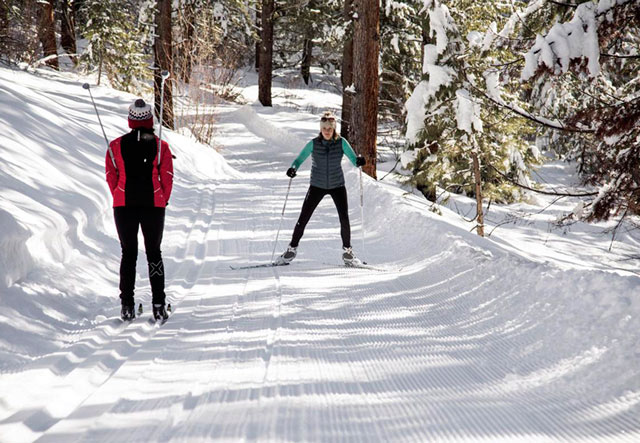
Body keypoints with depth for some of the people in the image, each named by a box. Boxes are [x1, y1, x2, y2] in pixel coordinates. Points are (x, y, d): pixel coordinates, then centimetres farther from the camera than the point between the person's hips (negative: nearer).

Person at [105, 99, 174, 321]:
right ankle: (159, 306, 4)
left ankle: (127, 306, 5)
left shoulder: (116, 146, -1)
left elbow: (111, 177, 4)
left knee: (128, 252, 11)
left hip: (124, 205, 0)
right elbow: (167, 178, 0)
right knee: (154, 253, 10)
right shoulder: (161, 147, -3)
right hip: (154, 206, 0)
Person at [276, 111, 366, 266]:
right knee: (303, 219, -2)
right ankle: (292, 249, 14)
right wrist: (293, 168, -33)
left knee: (344, 219, -10)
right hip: (317, 186, 0)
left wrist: (359, 161, -36)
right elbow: (299, 159, -11)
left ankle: (347, 250, 9)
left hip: (337, 186, 0)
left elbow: (353, 159, -12)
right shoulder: (313, 144, -10)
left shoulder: (341, 142, -9)